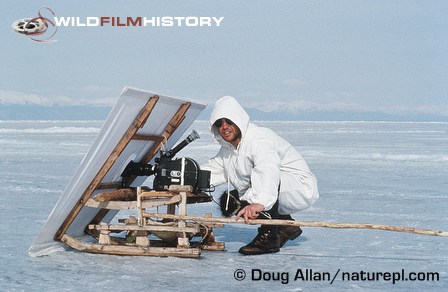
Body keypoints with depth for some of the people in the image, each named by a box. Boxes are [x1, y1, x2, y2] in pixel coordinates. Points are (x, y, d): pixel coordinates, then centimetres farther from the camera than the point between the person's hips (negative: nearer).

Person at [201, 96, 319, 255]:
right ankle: (286, 227, 9)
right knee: (228, 201, 6)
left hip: (302, 189, -10)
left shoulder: (259, 138, -25)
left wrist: (259, 203, -61)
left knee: (264, 179, -36)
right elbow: (213, 171, 13)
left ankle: (268, 236, -25)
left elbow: (268, 170, -44)